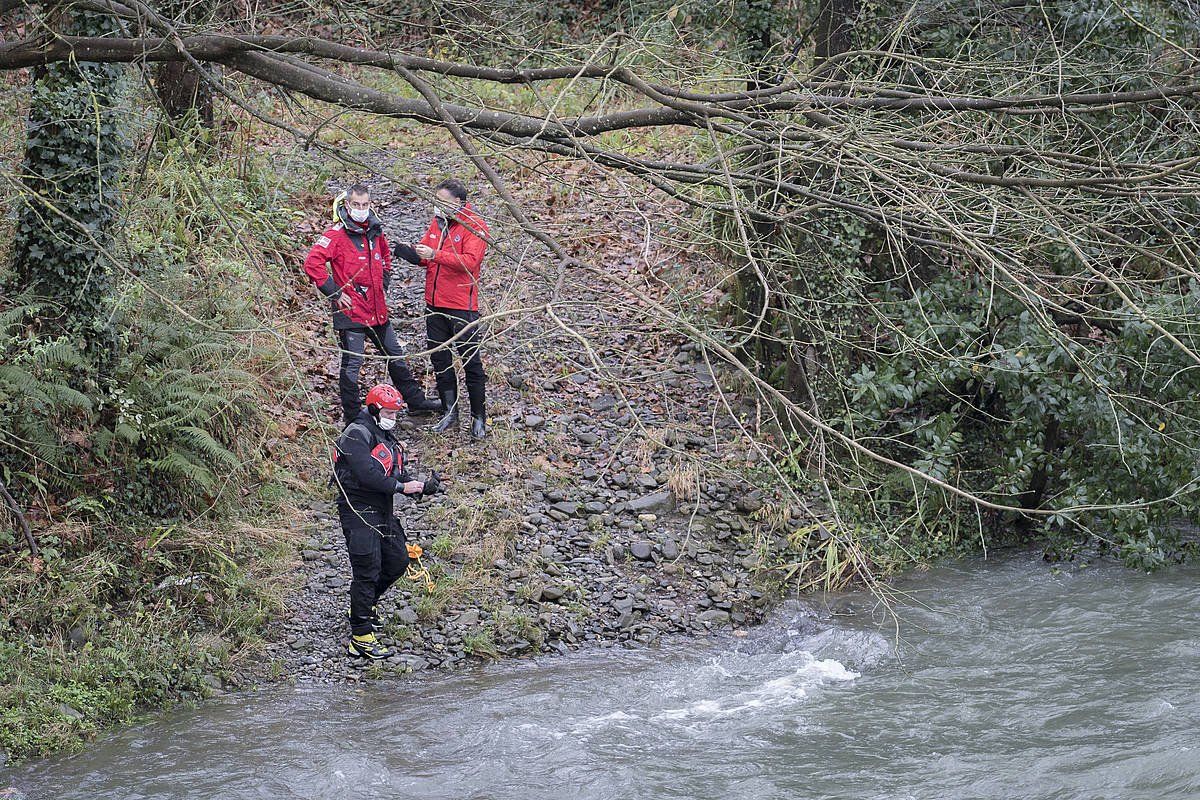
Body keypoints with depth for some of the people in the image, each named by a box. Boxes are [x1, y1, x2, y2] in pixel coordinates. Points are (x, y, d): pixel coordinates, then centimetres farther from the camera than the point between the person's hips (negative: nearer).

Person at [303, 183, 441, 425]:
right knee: (352, 364, -2)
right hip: (351, 312, -7)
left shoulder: (375, 232, 9)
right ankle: (352, 418, 7)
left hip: (378, 311, 7)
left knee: (396, 357, 18)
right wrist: (334, 293, -17)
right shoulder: (336, 234, -13)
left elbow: (385, 255, 31)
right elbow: (312, 263, -20)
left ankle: (416, 401, 31)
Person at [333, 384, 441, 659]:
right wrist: (401, 487, -23)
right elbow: (367, 475, -24)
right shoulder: (357, 434, -13)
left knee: (398, 561, 15)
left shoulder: (388, 439, 17)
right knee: (367, 571, -10)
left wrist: (423, 487, -5)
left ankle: (364, 603, 37)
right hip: (358, 510, -9)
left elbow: (399, 476, 14)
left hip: (382, 512, 9)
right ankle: (361, 639, -8)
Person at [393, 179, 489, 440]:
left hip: (462, 307, -7)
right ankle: (449, 414, 24)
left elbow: (470, 261, -24)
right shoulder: (437, 222, 10)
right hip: (435, 305, 7)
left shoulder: (475, 227, -12)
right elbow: (425, 257, 13)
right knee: (440, 360, 12)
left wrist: (435, 255, -30)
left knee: (470, 361, 2)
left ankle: (479, 418, 11)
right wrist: (412, 252, -10)